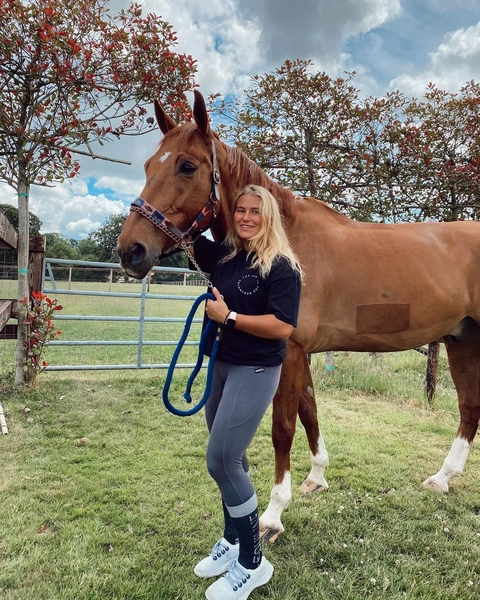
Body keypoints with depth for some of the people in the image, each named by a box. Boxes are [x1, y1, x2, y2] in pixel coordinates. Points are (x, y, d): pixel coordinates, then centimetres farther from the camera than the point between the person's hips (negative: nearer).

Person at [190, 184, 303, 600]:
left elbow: (282, 327, -24)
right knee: (230, 459, 18)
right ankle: (232, 540, 38)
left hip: (255, 373, -8)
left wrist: (229, 317, -20)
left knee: (221, 461, -7)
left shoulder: (282, 266, -15)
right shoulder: (224, 256, 5)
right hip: (221, 367, 8)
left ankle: (253, 562, 14)